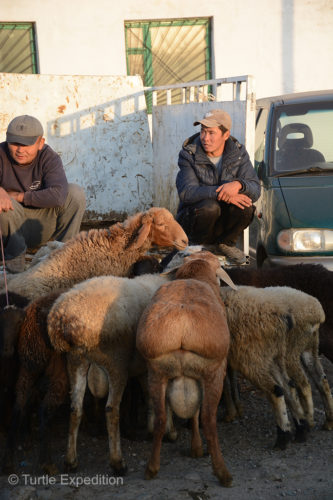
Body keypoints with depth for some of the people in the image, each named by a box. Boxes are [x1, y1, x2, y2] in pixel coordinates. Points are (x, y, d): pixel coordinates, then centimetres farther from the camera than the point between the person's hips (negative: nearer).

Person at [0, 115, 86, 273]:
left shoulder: (49, 158, -12)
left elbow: (58, 195, -29)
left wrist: (20, 196, -24)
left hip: (43, 223, 1)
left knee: (75, 193, -20)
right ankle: (15, 253, -10)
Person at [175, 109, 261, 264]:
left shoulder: (239, 153, -3)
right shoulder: (189, 154, -11)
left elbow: (255, 190, -11)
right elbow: (186, 192, -24)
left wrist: (238, 185, -35)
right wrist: (221, 194, -36)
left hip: (224, 221, 3)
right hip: (193, 215, -3)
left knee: (245, 206, -27)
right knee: (210, 206, -35)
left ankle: (227, 243, 1)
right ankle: (196, 245, -6)